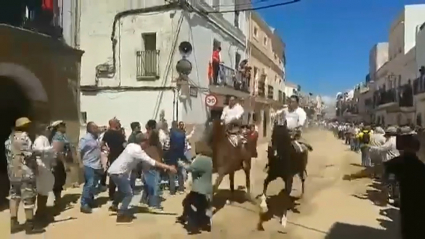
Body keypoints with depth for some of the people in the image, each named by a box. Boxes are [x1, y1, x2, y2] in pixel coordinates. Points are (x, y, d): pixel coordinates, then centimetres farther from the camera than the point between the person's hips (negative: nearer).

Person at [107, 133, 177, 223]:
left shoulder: (131, 145, 6)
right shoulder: (137, 151, -20)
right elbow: (152, 162, -22)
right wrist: (168, 167, -21)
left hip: (113, 170, 10)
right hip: (117, 173, -10)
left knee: (123, 190, 29)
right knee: (129, 193, -4)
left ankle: (114, 205, 44)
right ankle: (121, 215, 1)